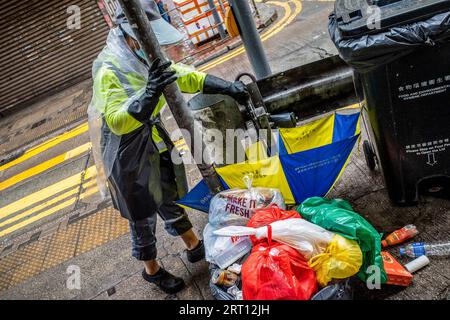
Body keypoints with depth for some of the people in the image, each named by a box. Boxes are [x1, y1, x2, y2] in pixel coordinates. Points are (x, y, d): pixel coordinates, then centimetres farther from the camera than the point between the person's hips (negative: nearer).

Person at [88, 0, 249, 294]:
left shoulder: (144, 58, 1)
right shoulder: (109, 71, -23)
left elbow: (186, 77, 5)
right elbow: (117, 122, -33)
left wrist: (228, 87, -3)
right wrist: (149, 93, -46)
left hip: (156, 146, 7)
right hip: (130, 158, -7)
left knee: (170, 199, 23)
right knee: (144, 217, 11)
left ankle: (194, 246, 44)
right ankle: (151, 269, 36)